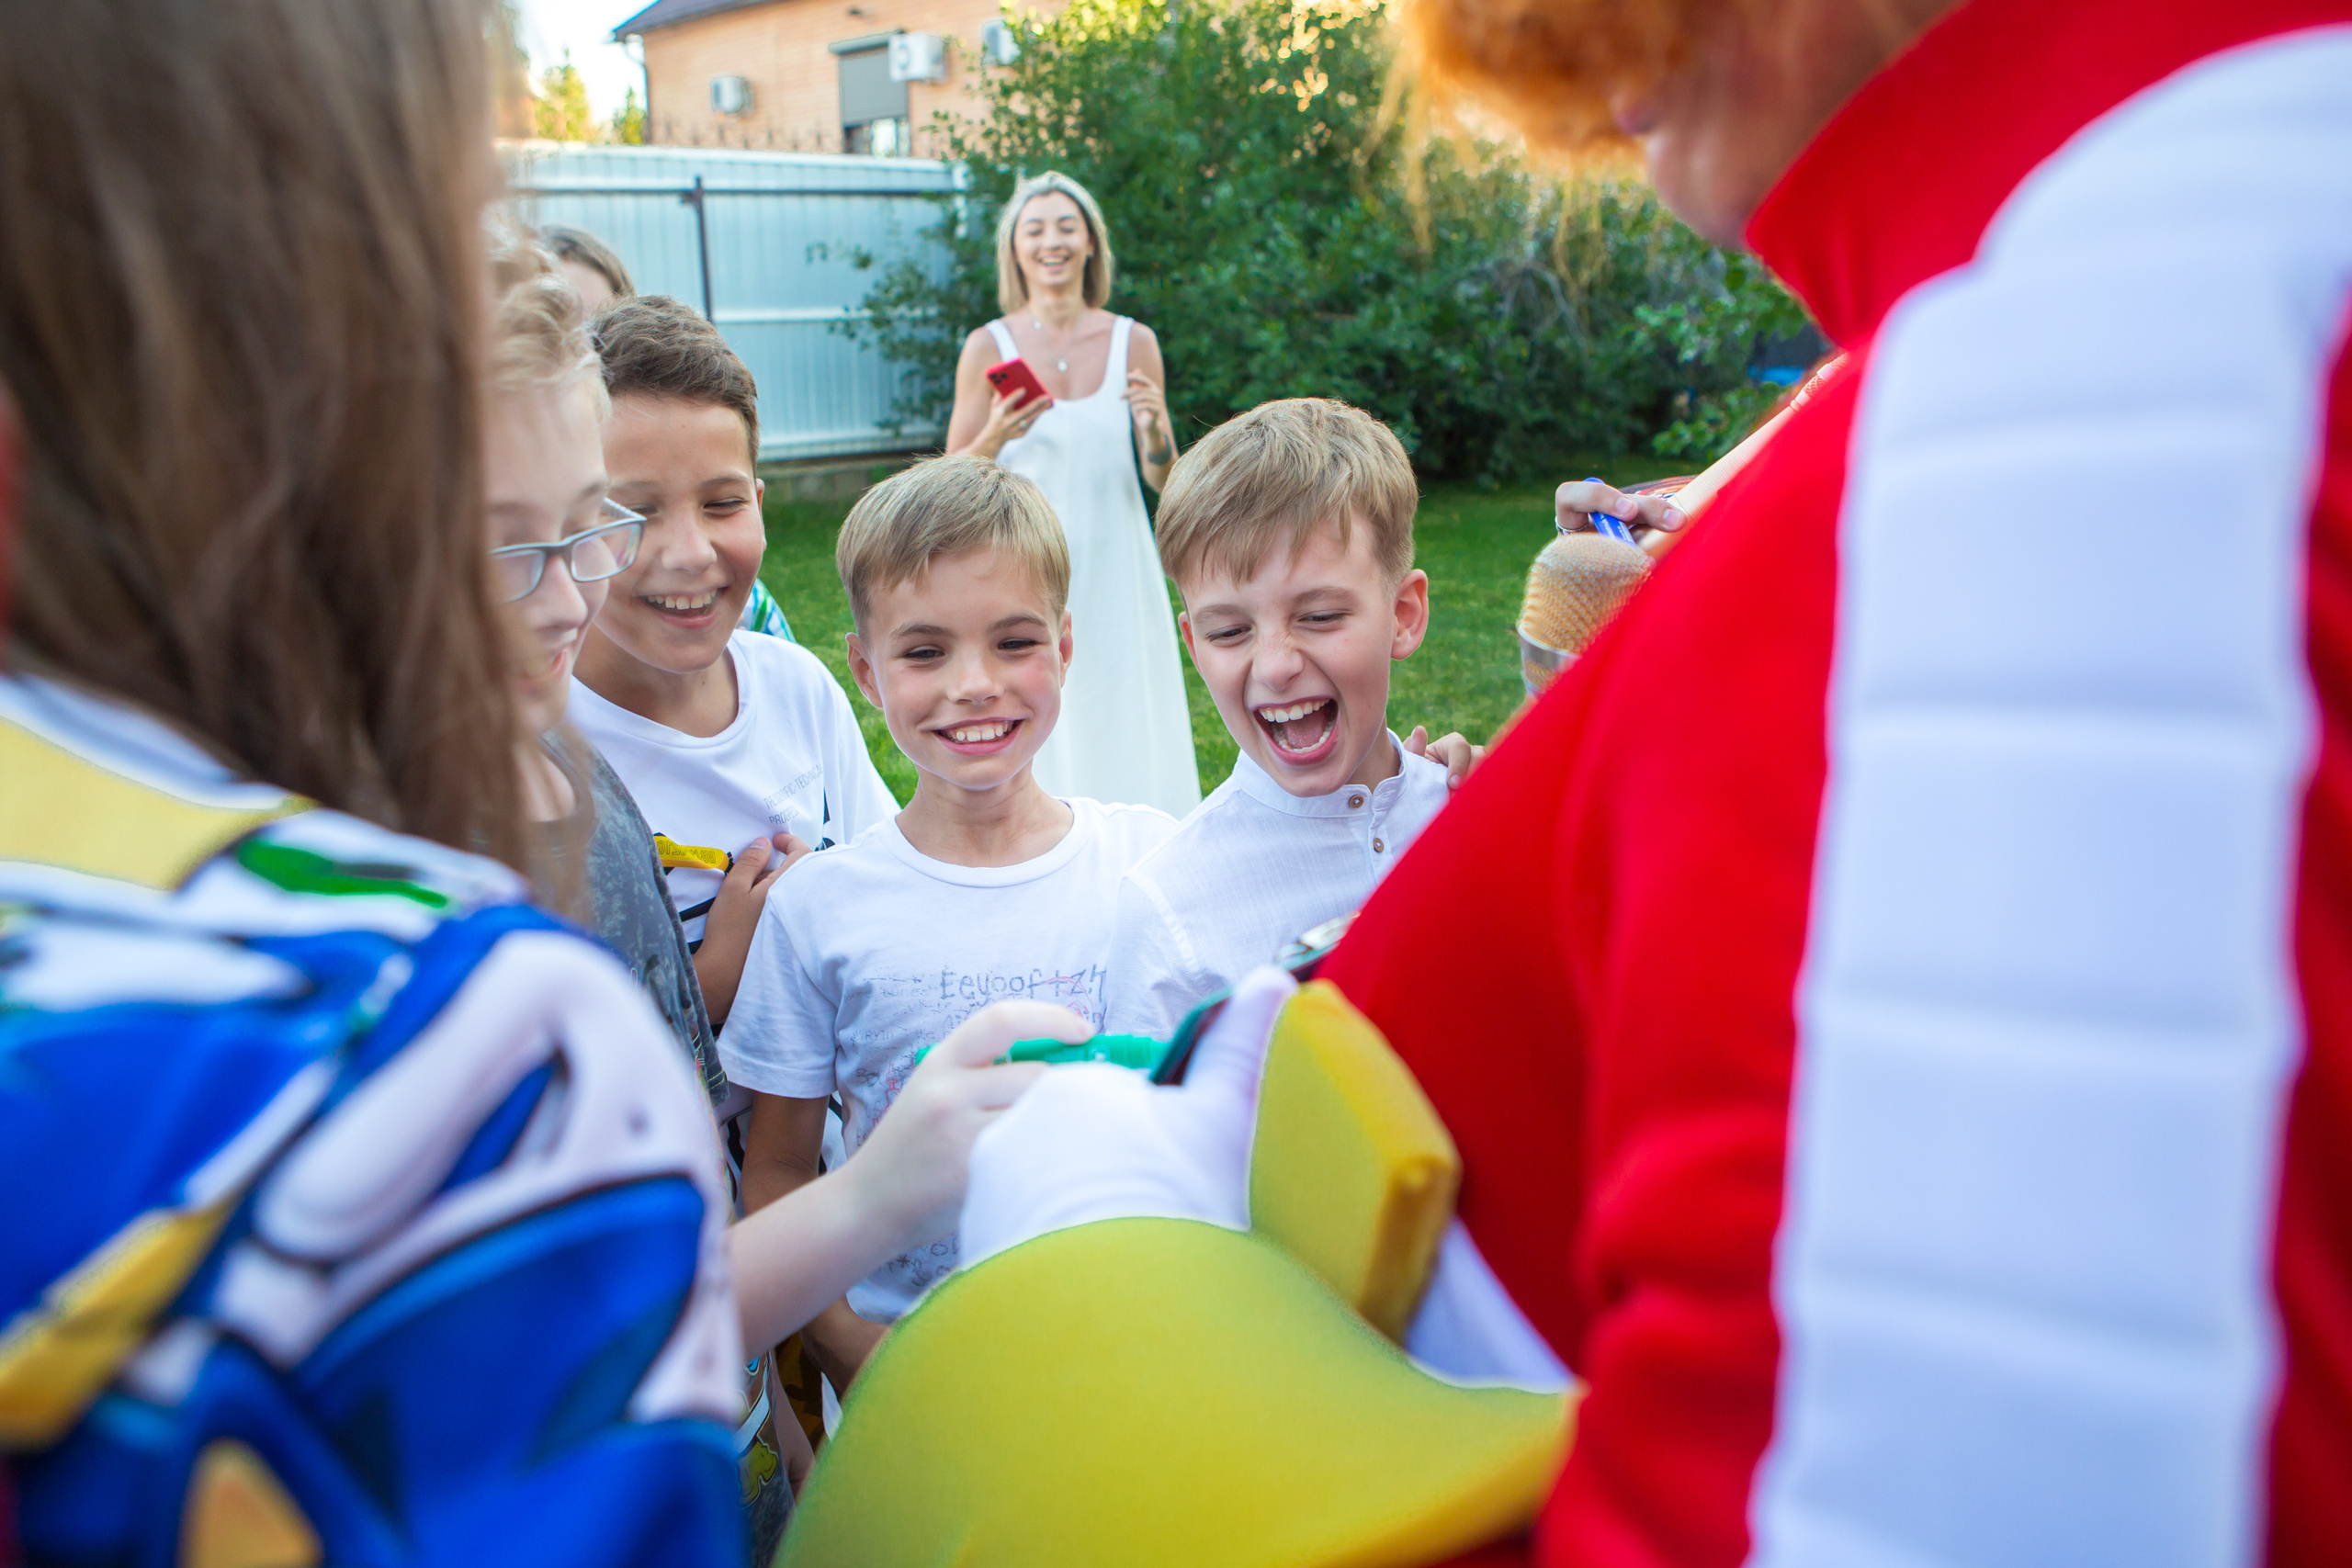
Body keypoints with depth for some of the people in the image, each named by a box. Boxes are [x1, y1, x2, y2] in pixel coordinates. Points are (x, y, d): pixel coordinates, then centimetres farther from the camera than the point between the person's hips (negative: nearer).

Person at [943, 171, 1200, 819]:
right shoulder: (989, 346, -1)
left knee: (1124, 729, 4)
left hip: (1114, 574, 1)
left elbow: (1162, 480, 4)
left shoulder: (1133, 343, 2)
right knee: (1037, 742, 0)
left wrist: (1152, 426, -16)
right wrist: (997, 435, -17)